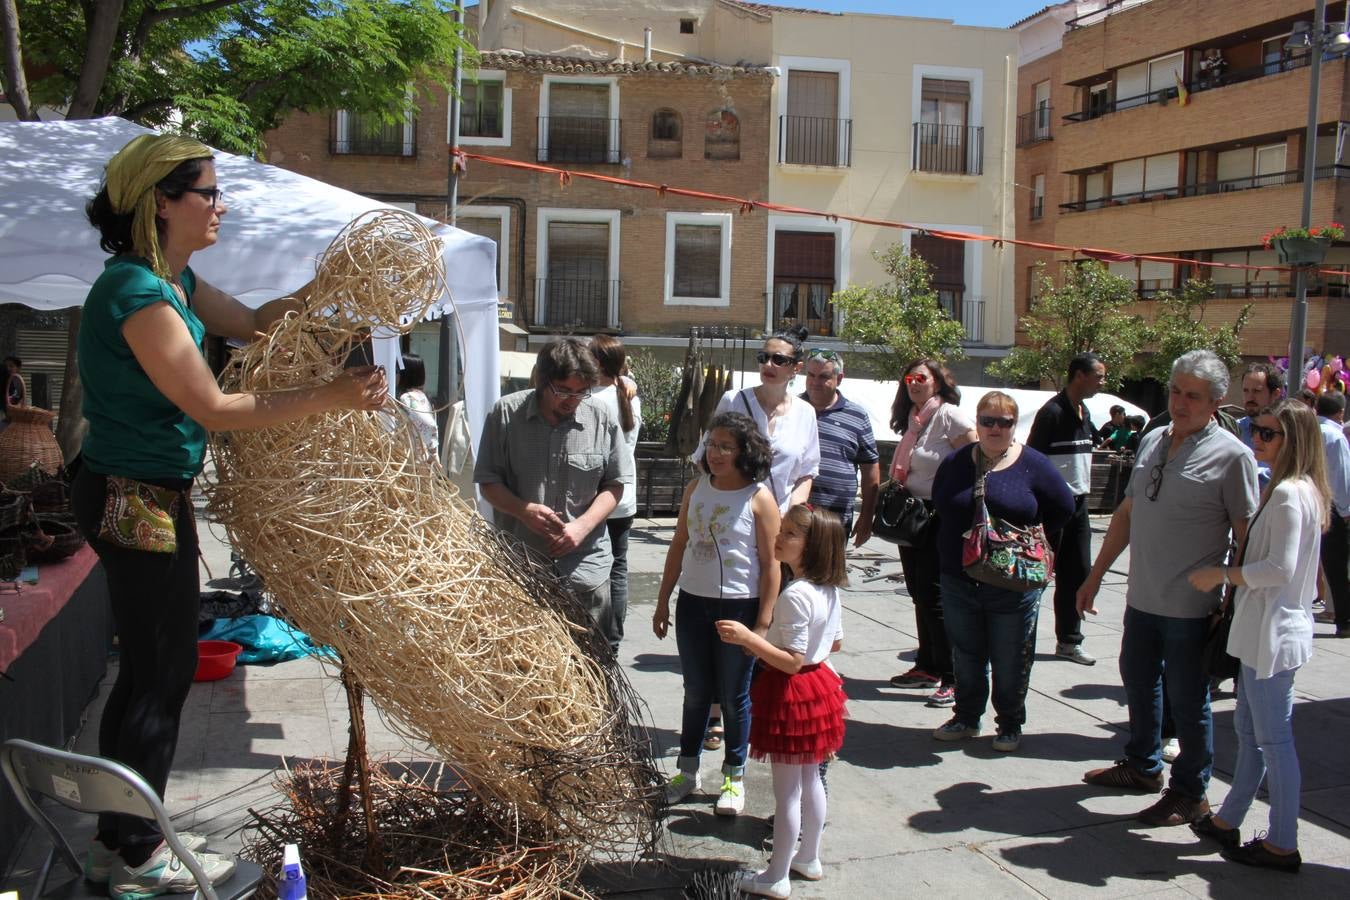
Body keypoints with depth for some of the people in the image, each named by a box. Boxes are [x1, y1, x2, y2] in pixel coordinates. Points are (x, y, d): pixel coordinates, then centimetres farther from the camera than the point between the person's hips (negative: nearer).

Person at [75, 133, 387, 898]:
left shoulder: (173, 280, 8)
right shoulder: (138, 295, -22)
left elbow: (252, 322, 19)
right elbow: (214, 409, -22)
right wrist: (330, 398, -23)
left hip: (146, 494, 10)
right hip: (137, 498, -10)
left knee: (149, 668, 18)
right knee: (163, 671, 1)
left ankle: (123, 838, 31)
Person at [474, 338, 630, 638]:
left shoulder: (602, 419, -1)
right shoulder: (506, 413, -3)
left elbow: (614, 484, 6)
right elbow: (488, 481, 1)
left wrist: (583, 525, -11)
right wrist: (524, 510, -17)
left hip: (584, 566, 0)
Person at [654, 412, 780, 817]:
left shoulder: (759, 499, -10)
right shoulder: (696, 489, 3)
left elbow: (770, 565, -9)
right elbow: (679, 546, 9)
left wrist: (763, 624, -12)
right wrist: (663, 602, 9)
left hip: (739, 607, -4)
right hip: (693, 603, 4)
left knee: (733, 696, 8)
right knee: (696, 692, 16)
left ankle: (734, 778, 23)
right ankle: (688, 769, 30)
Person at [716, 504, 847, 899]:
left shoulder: (795, 595, -27)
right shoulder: (830, 589, 1)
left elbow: (792, 661, -26)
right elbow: (835, 642, 12)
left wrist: (747, 637, -28)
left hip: (791, 693, -9)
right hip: (819, 684, 9)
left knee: (786, 791, 3)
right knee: (810, 780, 21)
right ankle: (809, 858, 36)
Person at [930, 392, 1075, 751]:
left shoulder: (1033, 465, -4)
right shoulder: (955, 463, 5)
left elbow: (1062, 508, 4)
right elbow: (940, 507, 16)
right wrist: (958, 543, 7)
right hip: (960, 582, 3)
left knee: (1011, 661, 7)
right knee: (966, 657, 14)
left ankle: (1010, 725, 22)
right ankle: (966, 717, 30)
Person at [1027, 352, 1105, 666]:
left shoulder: (1084, 413, 13)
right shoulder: (1053, 412, -14)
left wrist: (1083, 493, 17)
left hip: (1078, 503, 8)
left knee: (1077, 574, 10)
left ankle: (1069, 641, 19)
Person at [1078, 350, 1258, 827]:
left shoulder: (1232, 456, -12)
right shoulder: (1152, 442, 7)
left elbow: (1246, 538, -11)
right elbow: (1127, 513, 15)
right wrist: (1096, 574, 15)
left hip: (1192, 608, -7)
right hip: (1142, 598, 7)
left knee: (1187, 700, 5)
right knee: (1138, 682, 20)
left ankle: (1190, 793, 21)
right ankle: (1143, 765, 39)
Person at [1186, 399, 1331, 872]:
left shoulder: (1288, 494, -18)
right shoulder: (1304, 490, 13)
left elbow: (1279, 568, -23)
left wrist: (1221, 574, -13)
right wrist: (1232, 575, 14)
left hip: (1272, 632, -10)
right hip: (1266, 629, 10)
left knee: (1273, 739, -1)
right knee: (1249, 730, 17)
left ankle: (1282, 845, 8)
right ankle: (1227, 821, 28)